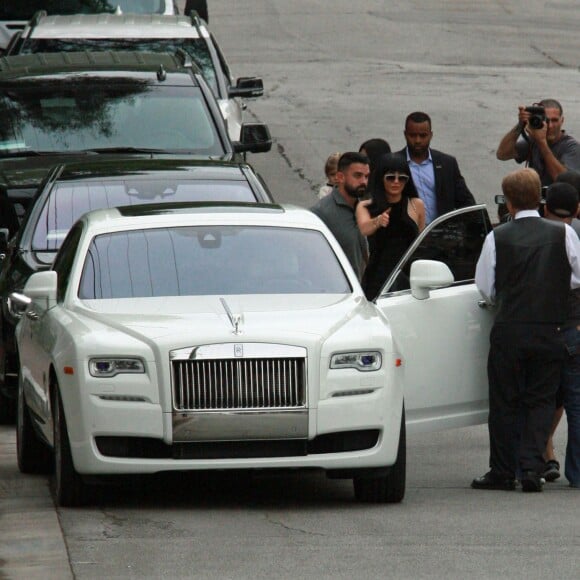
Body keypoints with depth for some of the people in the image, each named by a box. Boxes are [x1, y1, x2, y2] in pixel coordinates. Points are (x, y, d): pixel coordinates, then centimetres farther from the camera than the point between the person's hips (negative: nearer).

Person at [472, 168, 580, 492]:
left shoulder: (497, 238, -4)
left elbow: (485, 287, 2)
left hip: (508, 331, -1)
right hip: (550, 331, 1)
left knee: (505, 402, 8)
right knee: (541, 401, 7)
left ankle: (503, 472, 10)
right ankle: (532, 468, -4)